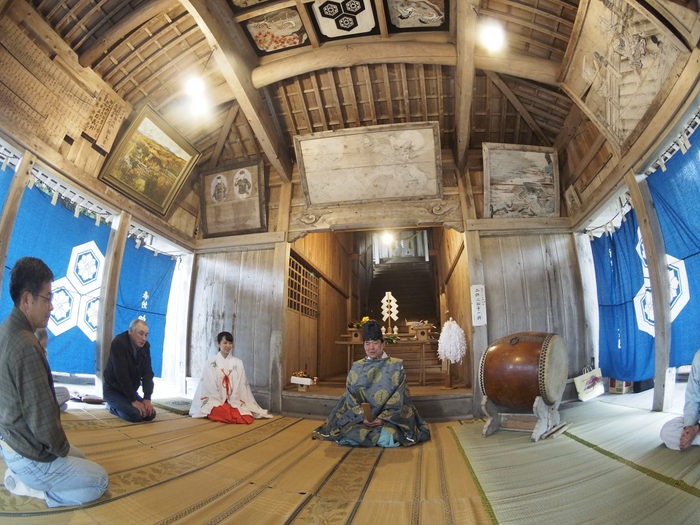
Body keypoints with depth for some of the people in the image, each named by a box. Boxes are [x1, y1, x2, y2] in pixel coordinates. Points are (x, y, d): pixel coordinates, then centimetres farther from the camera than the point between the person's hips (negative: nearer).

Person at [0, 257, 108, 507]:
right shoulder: (26, 345, -31)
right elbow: (41, 417, -27)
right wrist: (63, 448, -8)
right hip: (30, 456, -9)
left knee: (79, 457, 28)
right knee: (100, 480, 6)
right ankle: (26, 486, 1)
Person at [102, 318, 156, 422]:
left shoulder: (145, 346, -6)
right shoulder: (118, 343, -24)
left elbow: (147, 373, -7)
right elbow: (122, 375, -27)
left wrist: (147, 398, -17)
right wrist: (133, 400, -26)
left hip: (130, 390, 6)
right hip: (113, 390, -6)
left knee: (150, 414, -8)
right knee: (136, 415, -26)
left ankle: (118, 406, 16)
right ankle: (113, 407, 5)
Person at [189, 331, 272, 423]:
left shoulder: (238, 363, 9)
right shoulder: (211, 363, 4)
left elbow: (241, 385, 4)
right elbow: (208, 385, -1)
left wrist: (233, 403, -7)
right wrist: (220, 402, -10)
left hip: (235, 402, 2)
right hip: (216, 401, -2)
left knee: (247, 418, -26)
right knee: (222, 413, -36)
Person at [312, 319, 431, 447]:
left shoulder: (396, 366, 3)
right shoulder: (356, 367, 9)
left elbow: (398, 398, -4)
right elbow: (351, 396, 2)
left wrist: (382, 418, -16)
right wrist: (363, 416, -14)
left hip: (389, 418, -2)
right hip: (360, 418, 2)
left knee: (386, 438, -32)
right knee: (349, 435, -26)